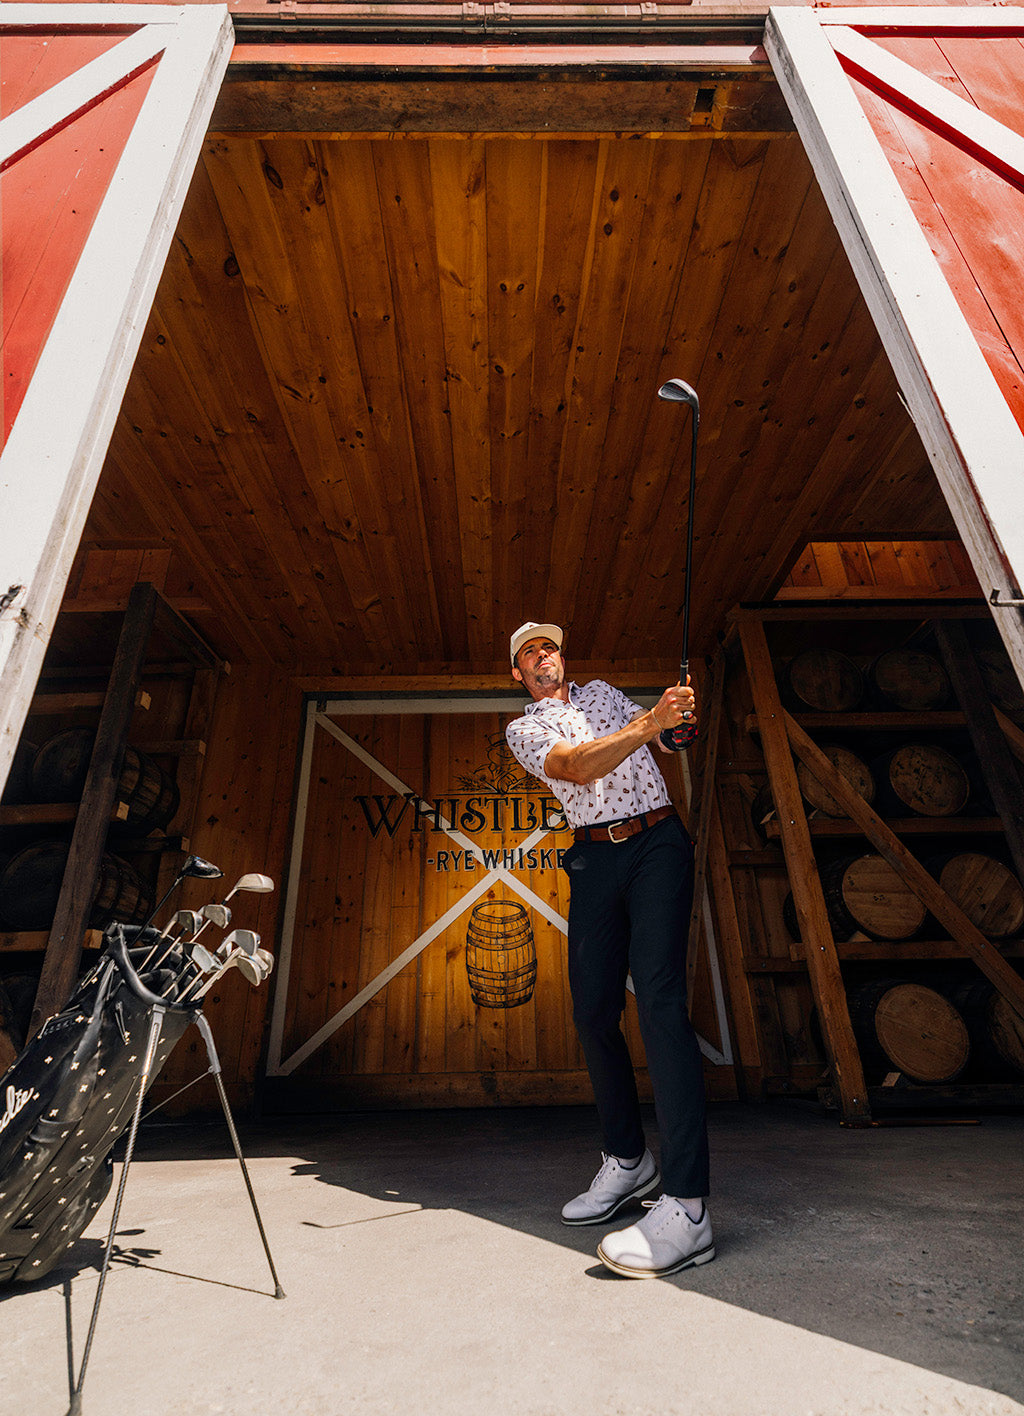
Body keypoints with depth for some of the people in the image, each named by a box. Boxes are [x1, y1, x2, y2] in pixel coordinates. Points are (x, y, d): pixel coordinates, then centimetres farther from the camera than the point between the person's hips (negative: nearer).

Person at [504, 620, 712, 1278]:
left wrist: (678, 718, -1)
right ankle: (628, 1161, 22)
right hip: (596, 858, 1)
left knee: (660, 996, -14)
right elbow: (576, 766, -9)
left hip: (659, 842, 0)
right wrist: (647, 724, -21)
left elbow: (662, 737, 23)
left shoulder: (603, 692, 21)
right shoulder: (523, 730, 11)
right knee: (593, 1009, 1)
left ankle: (686, 1206, -14)